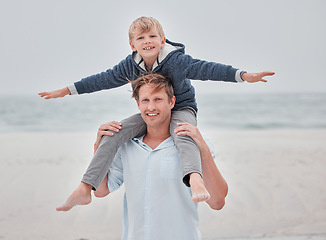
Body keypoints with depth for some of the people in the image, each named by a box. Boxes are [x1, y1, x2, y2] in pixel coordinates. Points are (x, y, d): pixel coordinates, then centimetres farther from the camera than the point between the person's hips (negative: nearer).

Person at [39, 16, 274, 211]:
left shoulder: (177, 60, -19)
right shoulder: (129, 66, -5)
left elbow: (207, 69, -25)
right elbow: (103, 80, 4)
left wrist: (244, 76, -35)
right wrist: (67, 91, 6)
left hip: (181, 109, -4)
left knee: (183, 135, -40)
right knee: (113, 134, -17)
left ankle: (195, 179, -67)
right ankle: (84, 189, -21)